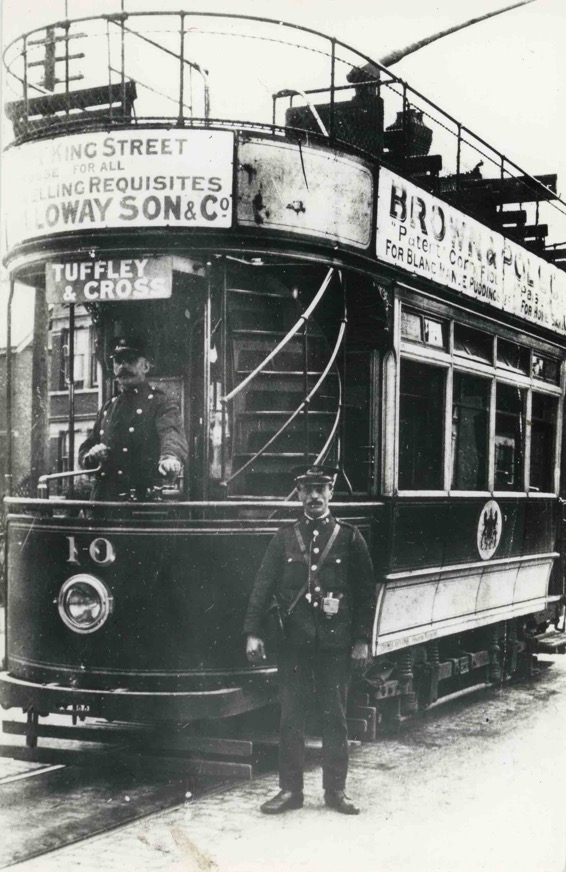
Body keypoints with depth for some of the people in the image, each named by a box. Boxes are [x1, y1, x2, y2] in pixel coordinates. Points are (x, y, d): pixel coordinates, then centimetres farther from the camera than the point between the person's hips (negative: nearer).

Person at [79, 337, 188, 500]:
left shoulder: (160, 403, -1)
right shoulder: (107, 408, 19)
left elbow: (172, 433, -22)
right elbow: (83, 452, 25)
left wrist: (171, 457, -44)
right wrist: (92, 455, 0)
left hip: (143, 499, -5)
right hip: (103, 498, 5)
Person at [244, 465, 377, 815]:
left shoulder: (350, 537, 3)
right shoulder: (284, 538, 7)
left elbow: (366, 592, 3)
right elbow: (263, 586, 5)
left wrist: (362, 640, -2)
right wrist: (254, 633, -3)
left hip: (336, 642, -1)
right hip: (294, 642, 1)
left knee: (335, 716, 5)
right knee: (291, 717, 5)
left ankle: (336, 789, 17)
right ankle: (290, 789, 14)